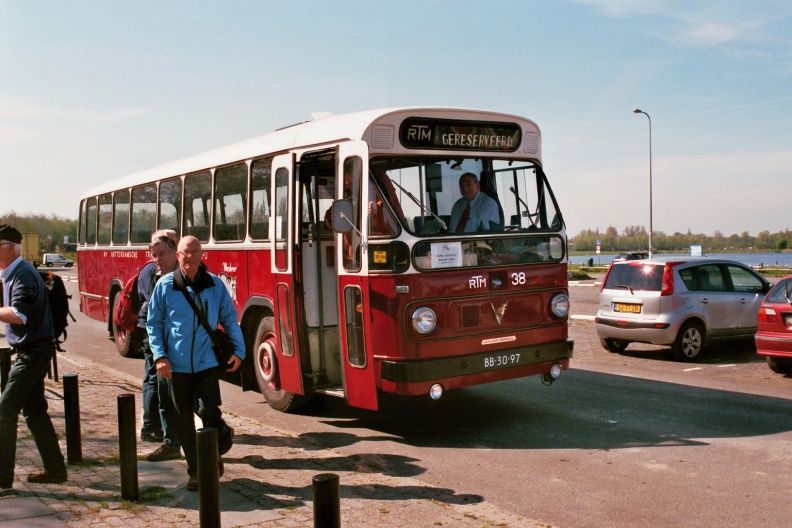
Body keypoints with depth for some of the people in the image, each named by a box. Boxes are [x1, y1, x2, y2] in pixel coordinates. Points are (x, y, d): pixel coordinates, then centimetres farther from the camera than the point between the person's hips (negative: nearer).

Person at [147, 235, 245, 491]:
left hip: (207, 362, -1)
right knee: (185, 420, 8)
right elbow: (154, 323, 5)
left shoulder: (215, 284, 2)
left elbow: (229, 318, 10)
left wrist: (238, 350, 1)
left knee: (211, 413, -6)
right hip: (176, 365, 1)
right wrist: (159, 356, -6)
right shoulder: (165, 285, 0)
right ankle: (195, 471, 22)